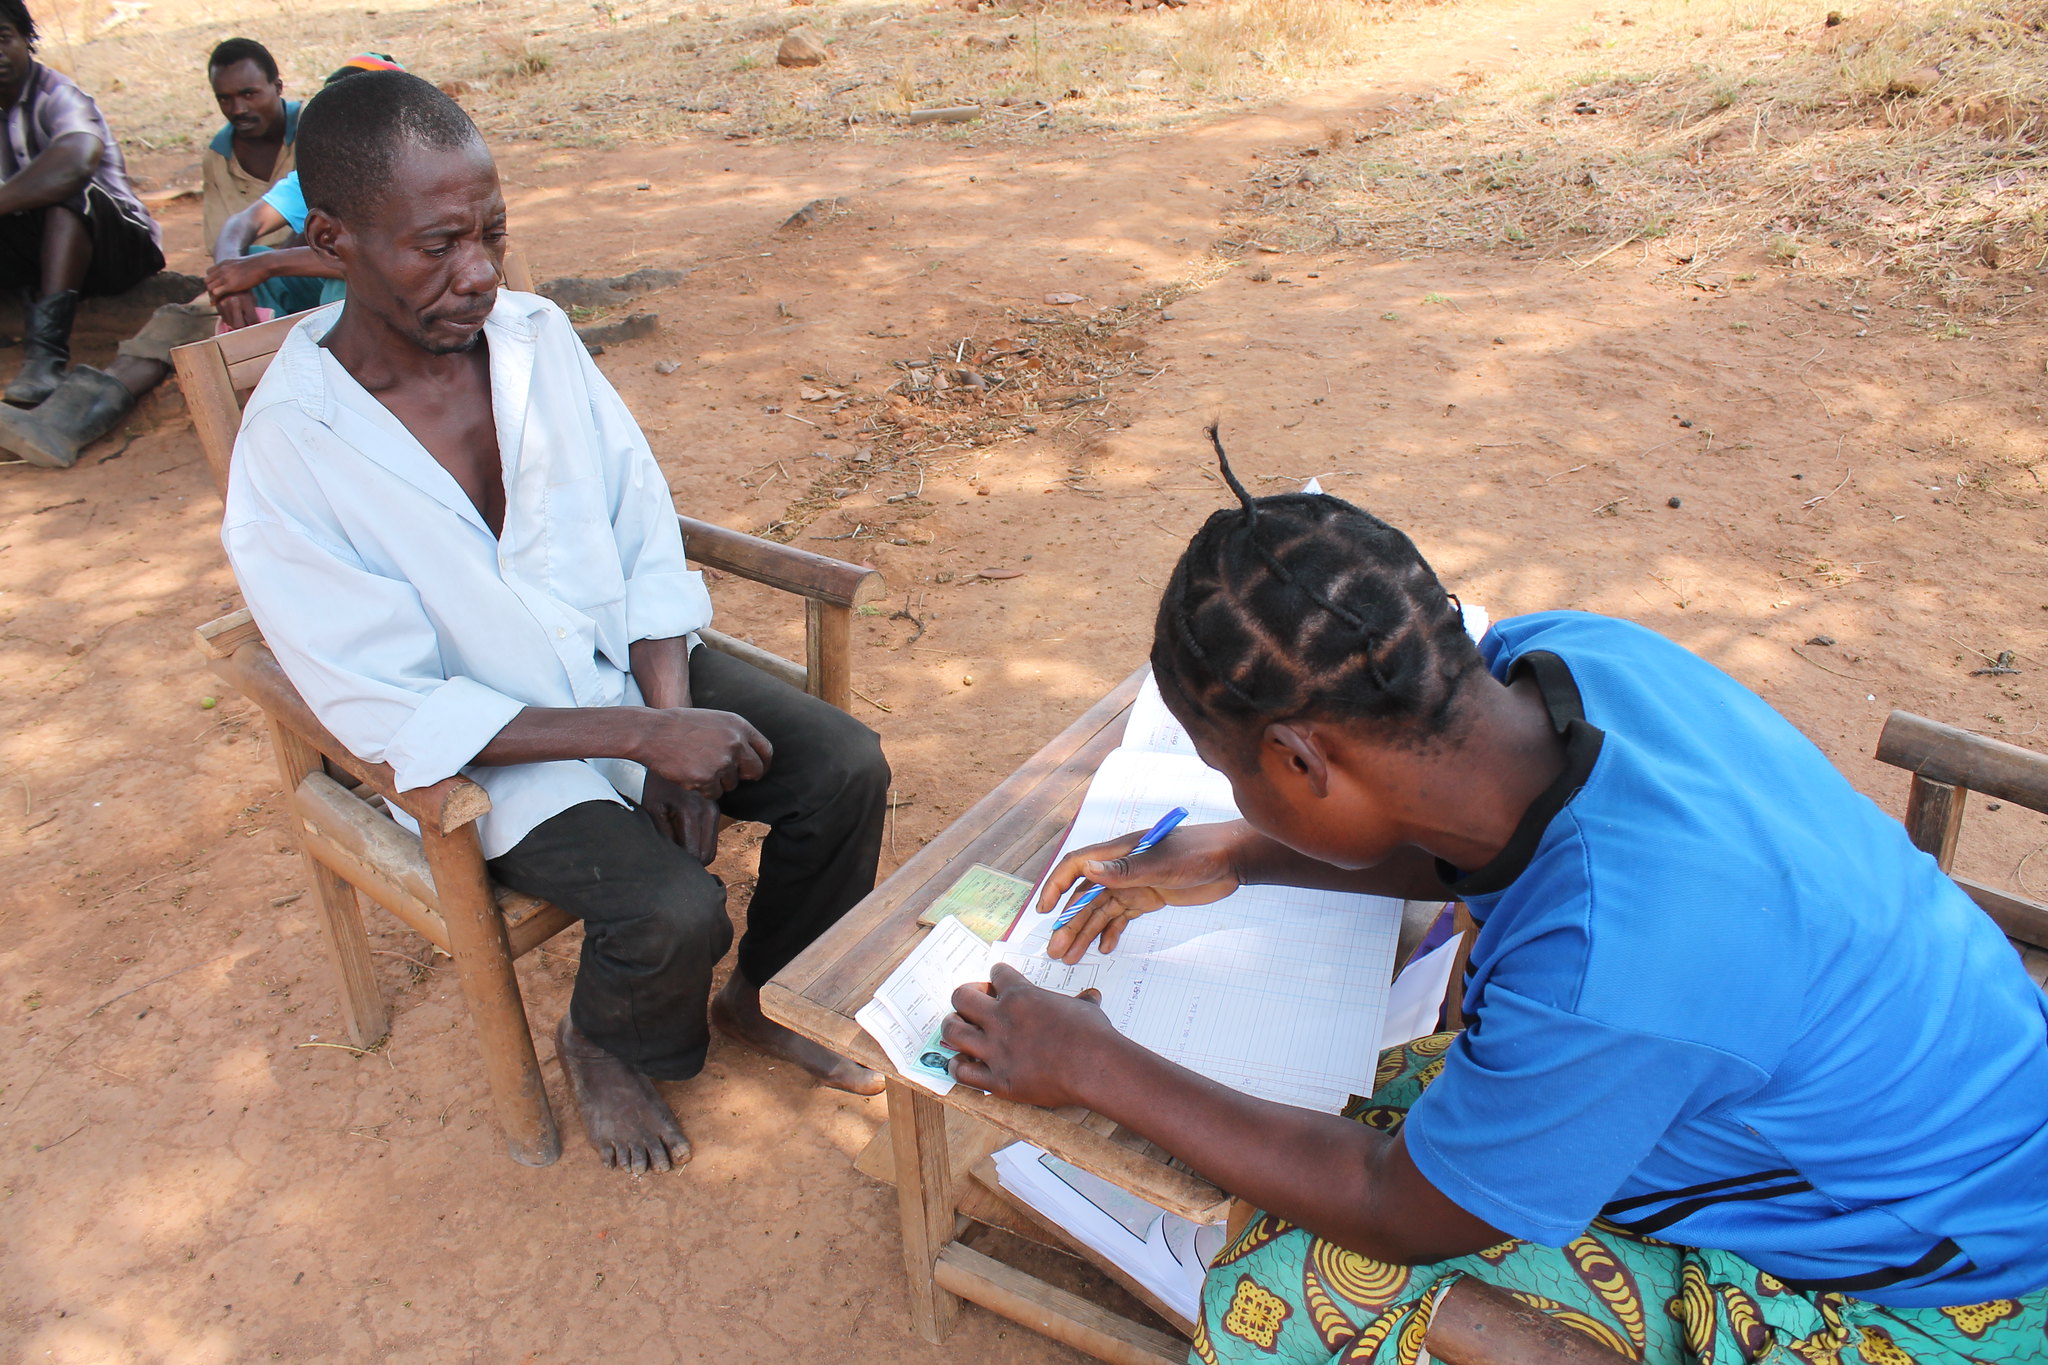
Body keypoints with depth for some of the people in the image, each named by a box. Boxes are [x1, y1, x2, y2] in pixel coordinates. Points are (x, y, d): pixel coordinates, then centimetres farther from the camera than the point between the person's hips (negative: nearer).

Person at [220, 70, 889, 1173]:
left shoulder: (537, 335, -6)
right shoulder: (288, 459, -20)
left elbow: (644, 531, -1)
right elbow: (393, 713, -20)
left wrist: (673, 719, -13)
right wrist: (641, 737, -26)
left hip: (638, 665, 5)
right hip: (487, 748, -5)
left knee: (845, 769, -10)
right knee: (672, 912, -24)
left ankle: (767, 996, 17)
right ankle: (605, 1047, 14)